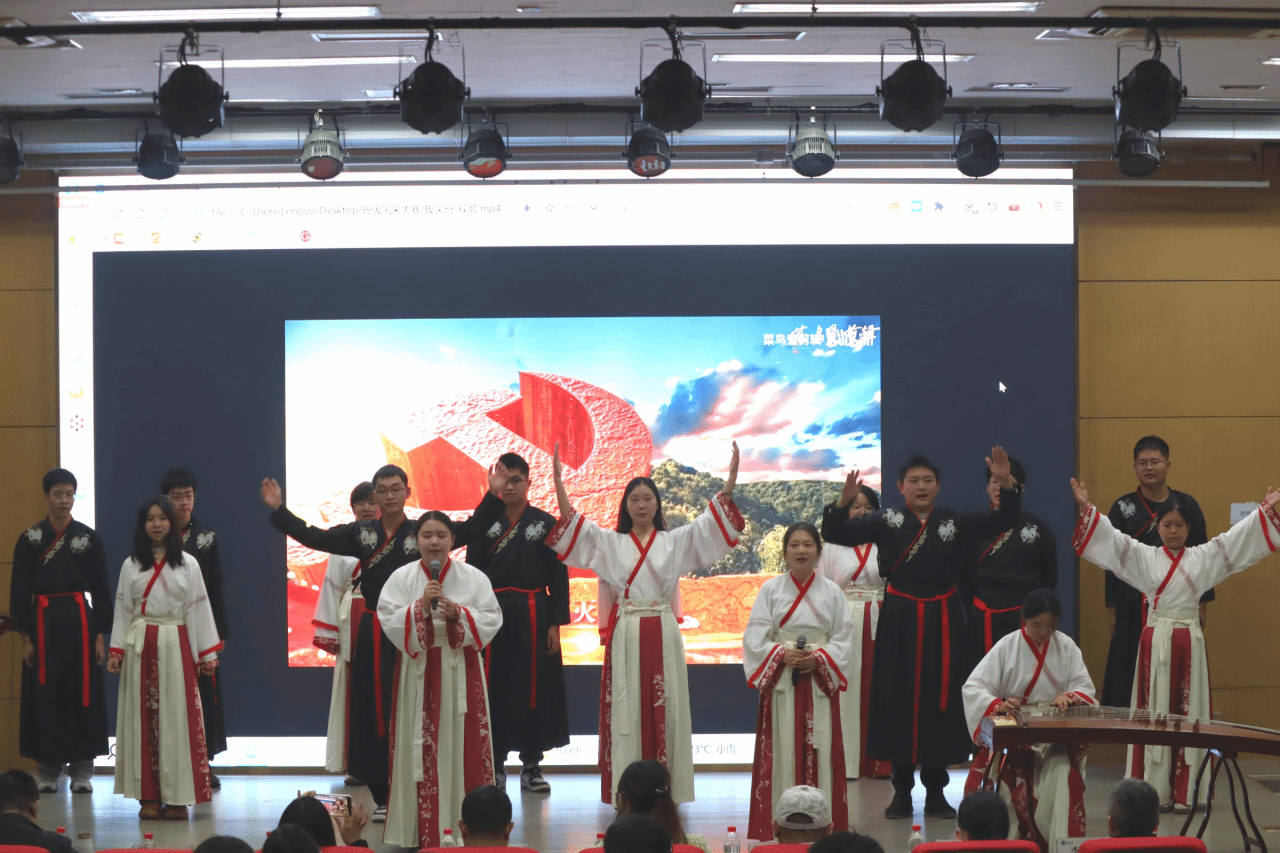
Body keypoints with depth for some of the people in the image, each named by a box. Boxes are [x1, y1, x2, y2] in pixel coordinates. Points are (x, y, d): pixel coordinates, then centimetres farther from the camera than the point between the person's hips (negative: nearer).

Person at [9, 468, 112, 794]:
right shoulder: (31, 539, 3)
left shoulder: (89, 538, 4)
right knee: (45, 694, 0)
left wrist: (101, 635, -1)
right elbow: (19, 590, 2)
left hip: (80, 620, 0)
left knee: (82, 694, 0)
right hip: (43, 621, 0)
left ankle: (81, 769, 7)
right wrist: (25, 636, -4)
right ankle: (47, 769, 9)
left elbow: (101, 589, 5)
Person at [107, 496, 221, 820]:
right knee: (143, 719, -1)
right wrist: (116, 651, 1)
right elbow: (123, 609, 8)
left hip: (175, 645, -1)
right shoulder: (131, 565, 8)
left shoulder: (187, 564, 5)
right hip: (140, 646, 1)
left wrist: (207, 653, 1)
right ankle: (148, 796, 1)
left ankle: (176, 797, -1)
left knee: (176, 718, -4)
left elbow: (198, 608, 4)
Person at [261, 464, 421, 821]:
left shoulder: (422, 533, 0)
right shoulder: (360, 533, 8)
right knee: (372, 714, 5)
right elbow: (315, 538, 2)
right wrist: (278, 510, -4)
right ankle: (382, 797, 13)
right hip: (372, 634, 4)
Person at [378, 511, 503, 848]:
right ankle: (420, 830, 4)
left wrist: (458, 614, -16)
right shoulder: (401, 578, 1)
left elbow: (492, 619, -2)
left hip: (461, 671, 0)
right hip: (418, 670, 0)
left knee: (463, 747, 0)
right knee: (420, 749, -1)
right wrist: (420, 607, -18)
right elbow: (388, 620, -6)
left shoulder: (473, 577, 2)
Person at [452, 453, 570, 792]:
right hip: (493, 614, 1)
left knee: (533, 689, 2)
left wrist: (556, 623, -5)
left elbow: (558, 576, 1)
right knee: (494, 690, 2)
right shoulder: (484, 523, 5)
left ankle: (531, 764, 10)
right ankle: (495, 764, 11)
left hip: (533, 615, -1)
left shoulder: (545, 523, 2)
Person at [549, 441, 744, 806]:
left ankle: (667, 787, 4)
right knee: (626, 709, -3)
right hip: (625, 635, -1)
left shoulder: (675, 541, 11)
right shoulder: (609, 543, 10)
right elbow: (572, 523, -1)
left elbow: (709, 524, 1)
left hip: (663, 635, 1)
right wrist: (558, 482, -14)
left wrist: (730, 482, -12)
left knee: (664, 709, 0)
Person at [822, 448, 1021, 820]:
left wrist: (1006, 484, -17)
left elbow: (1003, 521, 0)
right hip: (899, 620, -1)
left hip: (942, 621, 1)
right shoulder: (885, 521, 2)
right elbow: (836, 535, -5)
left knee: (941, 700, 2)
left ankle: (936, 792, 12)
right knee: (898, 699, 1)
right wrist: (843, 502, -24)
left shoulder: (955, 522, 5)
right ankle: (902, 790, 12)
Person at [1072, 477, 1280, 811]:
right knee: (1155, 712, 0)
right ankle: (1154, 791, 1)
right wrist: (1087, 509, -11)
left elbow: (1235, 539, 7)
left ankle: (1186, 790, 4)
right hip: (1155, 642, -1)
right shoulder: (1143, 557, 5)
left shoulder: (1203, 557, 8)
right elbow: (1113, 539, -1)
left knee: (1189, 711, 2)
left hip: (1190, 642, 1)